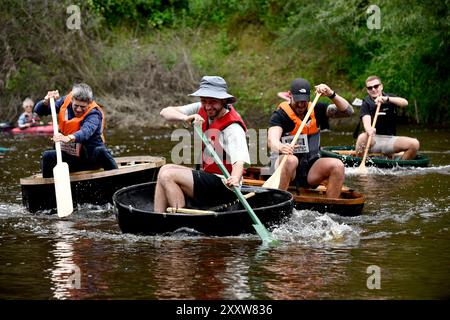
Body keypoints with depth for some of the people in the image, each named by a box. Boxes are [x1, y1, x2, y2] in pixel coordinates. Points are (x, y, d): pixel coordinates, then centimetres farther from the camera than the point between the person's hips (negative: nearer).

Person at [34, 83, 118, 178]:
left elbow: (86, 131, -43)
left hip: (92, 157, -4)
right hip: (71, 157, 4)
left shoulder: (94, 114, -20)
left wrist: (68, 138, -63)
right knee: (47, 156, -20)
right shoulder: (65, 102, -4)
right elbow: (39, 110, 2)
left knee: (101, 151, -36)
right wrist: (46, 101, -21)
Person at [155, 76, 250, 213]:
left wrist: (234, 179, -57)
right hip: (209, 176, 9)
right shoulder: (201, 110, 0)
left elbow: (240, 160, -35)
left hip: (224, 187, -9)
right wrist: (186, 118, -24)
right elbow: (165, 112, -3)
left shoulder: (233, 128, -21)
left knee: (168, 175, -15)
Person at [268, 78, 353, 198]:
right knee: (290, 160, -38)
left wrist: (331, 94, -17)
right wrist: (280, 147, -50)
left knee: (337, 165, -22)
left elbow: (346, 110, 0)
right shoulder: (280, 115, -7)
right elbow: (272, 139, -25)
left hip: (310, 170, 4)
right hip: (285, 166, -4)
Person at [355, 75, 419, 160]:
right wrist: (369, 129, -45)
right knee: (362, 137, -36)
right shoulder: (366, 103, 0)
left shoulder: (390, 97, 7)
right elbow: (366, 120, -20)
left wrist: (387, 99, -31)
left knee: (414, 144, -20)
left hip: (390, 139, 3)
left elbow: (405, 103, -15)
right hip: (374, 140, -3)